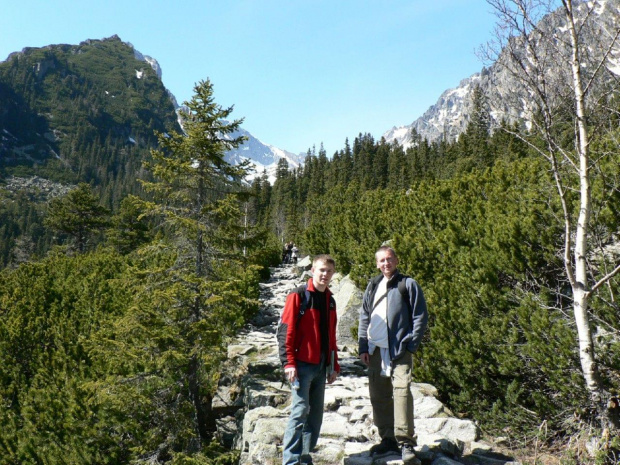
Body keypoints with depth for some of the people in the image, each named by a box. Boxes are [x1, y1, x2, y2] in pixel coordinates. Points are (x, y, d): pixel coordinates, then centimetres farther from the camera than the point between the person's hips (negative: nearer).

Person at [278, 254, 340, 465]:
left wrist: (334, 365, 16)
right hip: (302, 364, -7)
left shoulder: (330, 300, 13)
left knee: (316, 414, 12)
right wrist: (288, 362, -18)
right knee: (300, 411, -8)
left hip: (321, 366, 7)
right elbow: (285, 331, -12)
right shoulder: (298, 296, -8)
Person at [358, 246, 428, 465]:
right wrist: (363, 347, 8)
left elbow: (420, 317, -1)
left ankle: (406, 443, -4)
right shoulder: (373, 286, 13)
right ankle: (388, 439, 21)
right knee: (379, 396, 8)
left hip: (400, 350, -5)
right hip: (375, 350, 5)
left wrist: (411, 345, -8)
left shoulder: (408, 284, 0)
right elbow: (364, 317, 15)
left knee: (401, 391, -14)